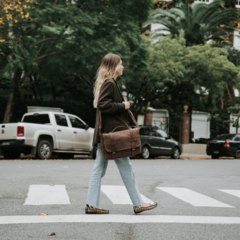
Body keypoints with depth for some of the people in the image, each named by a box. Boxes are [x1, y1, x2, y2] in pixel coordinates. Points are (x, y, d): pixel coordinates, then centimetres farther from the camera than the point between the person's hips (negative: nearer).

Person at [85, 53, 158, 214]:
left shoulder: (109, 83, 19)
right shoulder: (109, 83, -13)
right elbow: (102, 104, -23)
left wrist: (122, 105, 12)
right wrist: (122, 106, -14)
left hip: (106, 133, 10)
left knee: (99, 169, 7)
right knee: (126, 168, -2)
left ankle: (92, 205, 8)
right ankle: (138, 204, 6)